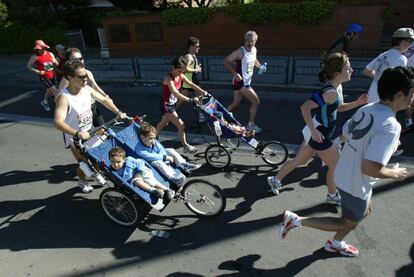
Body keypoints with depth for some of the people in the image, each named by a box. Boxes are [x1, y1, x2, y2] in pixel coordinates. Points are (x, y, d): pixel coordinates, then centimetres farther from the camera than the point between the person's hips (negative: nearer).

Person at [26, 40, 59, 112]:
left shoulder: (50, 54, 1)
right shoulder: (35, 56, -11)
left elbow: (57, 64, 9)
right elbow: (28, 66, -5)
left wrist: (54, 62, -15)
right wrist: (38, 72, -17)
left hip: (52, 76, 5)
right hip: (43, 77, -5)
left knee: (50, 90, 20)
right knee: (54, 90, -11)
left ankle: (44, 102, 43)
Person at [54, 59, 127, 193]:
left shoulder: (87, 89, -11)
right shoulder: (64, 97, -31)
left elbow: (104, 100, 2)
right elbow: (58, 123, -40)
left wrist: (118, 112, -7)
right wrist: (77, 133, -53)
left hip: (89, 131, 6)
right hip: (74, 136, -5)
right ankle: (82, 182, 38)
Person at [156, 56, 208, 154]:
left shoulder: (180, 76, -3)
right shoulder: (169, 78, -27)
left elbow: (191, 84, 0)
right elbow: (175, 93, -41)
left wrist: (202, 91, -14)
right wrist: (190, 100, -49)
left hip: (172, 104, 9)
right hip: (166, 105, -9)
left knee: (164, 123, 27)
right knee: (181, 125, -10)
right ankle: (185, 146, 4)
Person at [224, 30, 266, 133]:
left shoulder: (254, 50, 8)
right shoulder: (240, 51, -17)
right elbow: (226, 61, -18)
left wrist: (260, 66, 8)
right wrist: (235, 73, -29)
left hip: (247, 82, 8)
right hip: (240, 82, -8)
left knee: (235, 104, 15)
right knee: (256, 102, -7)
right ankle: (251, 125, 5)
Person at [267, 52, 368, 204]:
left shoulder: (337, 87, 4)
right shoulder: (331, 92, -26)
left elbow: (339, 107, 19)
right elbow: (305, 107, -34)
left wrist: (357, 103, 4)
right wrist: (313, 130, -30)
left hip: (317, 131, 9)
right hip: (319, 134, -9)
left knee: (300, 160, 22)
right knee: (335, 166, 11)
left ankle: (275, 179, 36)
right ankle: (332, 196, 35)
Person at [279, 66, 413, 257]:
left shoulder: (366, 109, -5)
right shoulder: (390, 126, -31)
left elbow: (345, 133, 10)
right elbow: (369, 168, -34)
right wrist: (394, 174, -14)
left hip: (344, 174, 9)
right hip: (357, 185, -8)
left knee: (366, 210, 32)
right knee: (348, 223, 18)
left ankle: (336, 244, 50)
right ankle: (297, 220, 13)